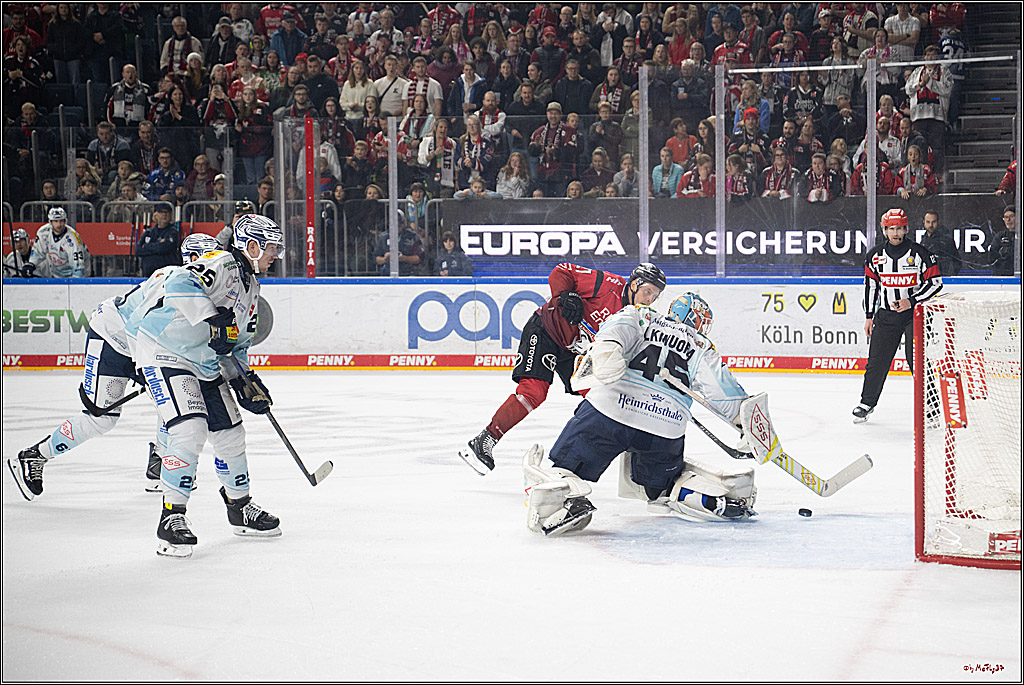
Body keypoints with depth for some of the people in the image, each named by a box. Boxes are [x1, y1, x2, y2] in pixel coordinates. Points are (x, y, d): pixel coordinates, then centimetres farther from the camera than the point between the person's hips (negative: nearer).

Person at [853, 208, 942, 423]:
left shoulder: (919, 254, -8)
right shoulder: (875, 255, 4)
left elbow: (935, 283, -6)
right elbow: (871, 285, 13)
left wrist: (911, 302, -16)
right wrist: (869, 316, 10)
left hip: (914, 314, -3)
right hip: (886, 314, 3)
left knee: (917, 359, -11)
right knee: (877, 360, 5)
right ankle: (867, 403, 20)